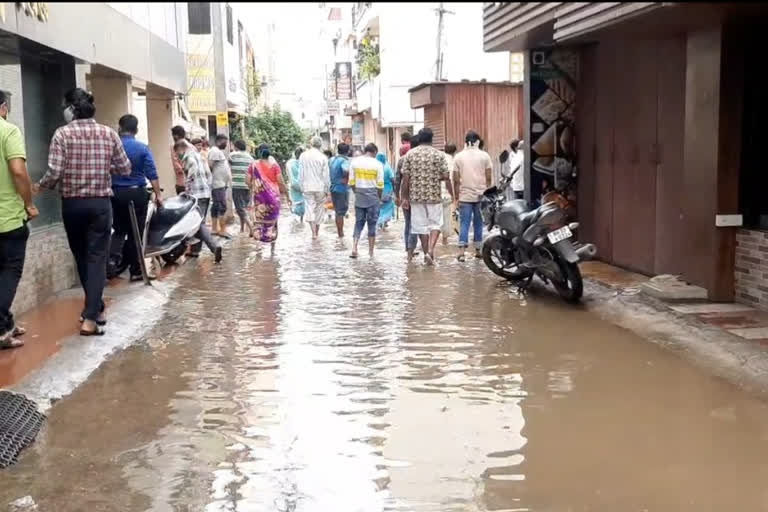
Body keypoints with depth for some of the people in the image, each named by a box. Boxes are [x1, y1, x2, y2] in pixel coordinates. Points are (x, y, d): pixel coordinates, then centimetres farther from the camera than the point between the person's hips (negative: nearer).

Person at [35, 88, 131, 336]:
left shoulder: (62, 134, -8)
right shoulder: (109, 133, 0)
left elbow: (54, 172, -14)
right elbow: (125, 168, 4)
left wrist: (41, 186, 5)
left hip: (72, 204, -1)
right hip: (100, 203, 1)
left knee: (81, 257, 16)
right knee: (97, 258, 1)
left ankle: (96, 308, 28)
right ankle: (90, 317, -8)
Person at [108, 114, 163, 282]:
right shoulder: (142, 148, -4)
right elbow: (152, 174, -9)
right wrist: (158, 194, -6)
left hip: (116, 194, 2)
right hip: (137, 193, -2)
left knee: (119, 230, 18)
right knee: (136, 232, 6)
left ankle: (113, 259, -4)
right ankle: (136, 271, 11)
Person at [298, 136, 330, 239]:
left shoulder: (303, 156, -1)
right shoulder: (322, 157, -8)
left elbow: (300, 173, 2)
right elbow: (326, 175, -5)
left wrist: (302, 187, 10)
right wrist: (327, 189, 4)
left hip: (307, 187, 1)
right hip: (320, 187, -1)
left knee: (310, 208, 2)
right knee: (319, 209, 13)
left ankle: (314, 232, -9)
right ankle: (317, 231, 20)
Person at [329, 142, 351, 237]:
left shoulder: (332, 160, 9)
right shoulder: (345, 160, -15)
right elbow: (346, 170, -32)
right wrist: (346, 179, -16)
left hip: (333, 188, 7)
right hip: (342, 189, -7)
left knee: (338, 211, 17)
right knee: (341, 212, 0)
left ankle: (339, 232, 25)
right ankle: (341, 234, 4)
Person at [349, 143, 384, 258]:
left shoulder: (354, 162, 2)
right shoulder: (377, 164, -6)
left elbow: (351, 182, 3)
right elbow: (380, 185, -6)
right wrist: (379, 197, 9)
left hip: (359, 197, 3)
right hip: (373, 197, -2)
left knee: (358, 223, 10)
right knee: (372, 224, 6)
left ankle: (354, 248, -5)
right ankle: (371, 252, 11)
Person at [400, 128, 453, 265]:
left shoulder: (410, 154, 1)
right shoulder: (439, 155, -3)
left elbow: (405, 178, -1)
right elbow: (446, 177, -4)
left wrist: (405, 197, 3)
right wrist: (452, 195, 6)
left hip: (416, 196, 2)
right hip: (434, 195, -1)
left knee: (421, 226, 10)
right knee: (435, 224, 8)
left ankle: (427, 254, 16)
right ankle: (430, 250, -11)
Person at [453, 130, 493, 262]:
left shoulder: (459, 157, 1)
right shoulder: (484, 156, 0)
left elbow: (456, 180, 0)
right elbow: (488, 178, 0)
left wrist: (456, 194, 8)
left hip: (465, 196, 0)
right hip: (481, 195, 0)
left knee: (464, 223, 0)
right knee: (478, 223, 10)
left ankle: (461, 251, -12)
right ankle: (478, 250, 16)